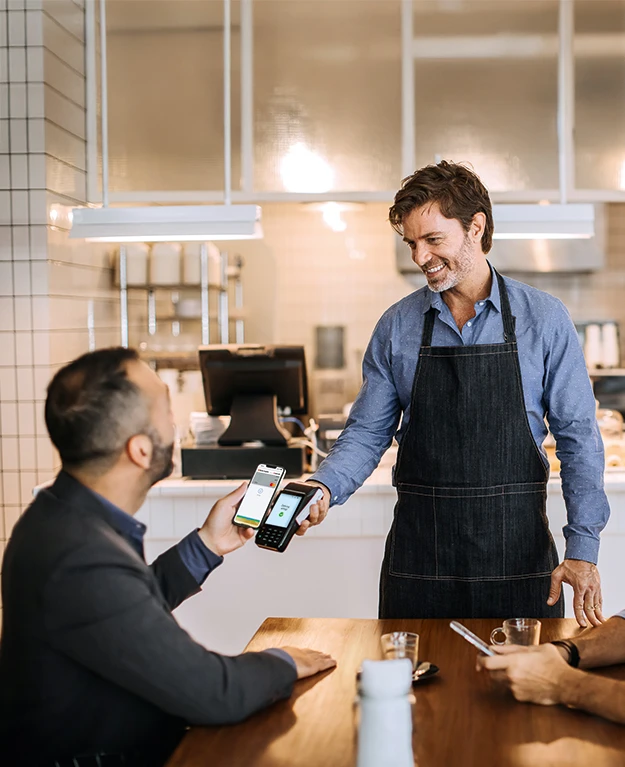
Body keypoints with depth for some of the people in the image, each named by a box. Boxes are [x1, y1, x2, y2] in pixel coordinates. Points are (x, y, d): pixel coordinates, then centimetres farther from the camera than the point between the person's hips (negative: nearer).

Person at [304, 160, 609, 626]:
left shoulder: (544, 320, -1)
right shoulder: (396, 327, 4)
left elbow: (577, 436, -1)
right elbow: (368, 432, 5)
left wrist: (583, 548, -9)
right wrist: (326, 488, -15)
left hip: (519, 553, -1)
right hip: (419, 551, 1)